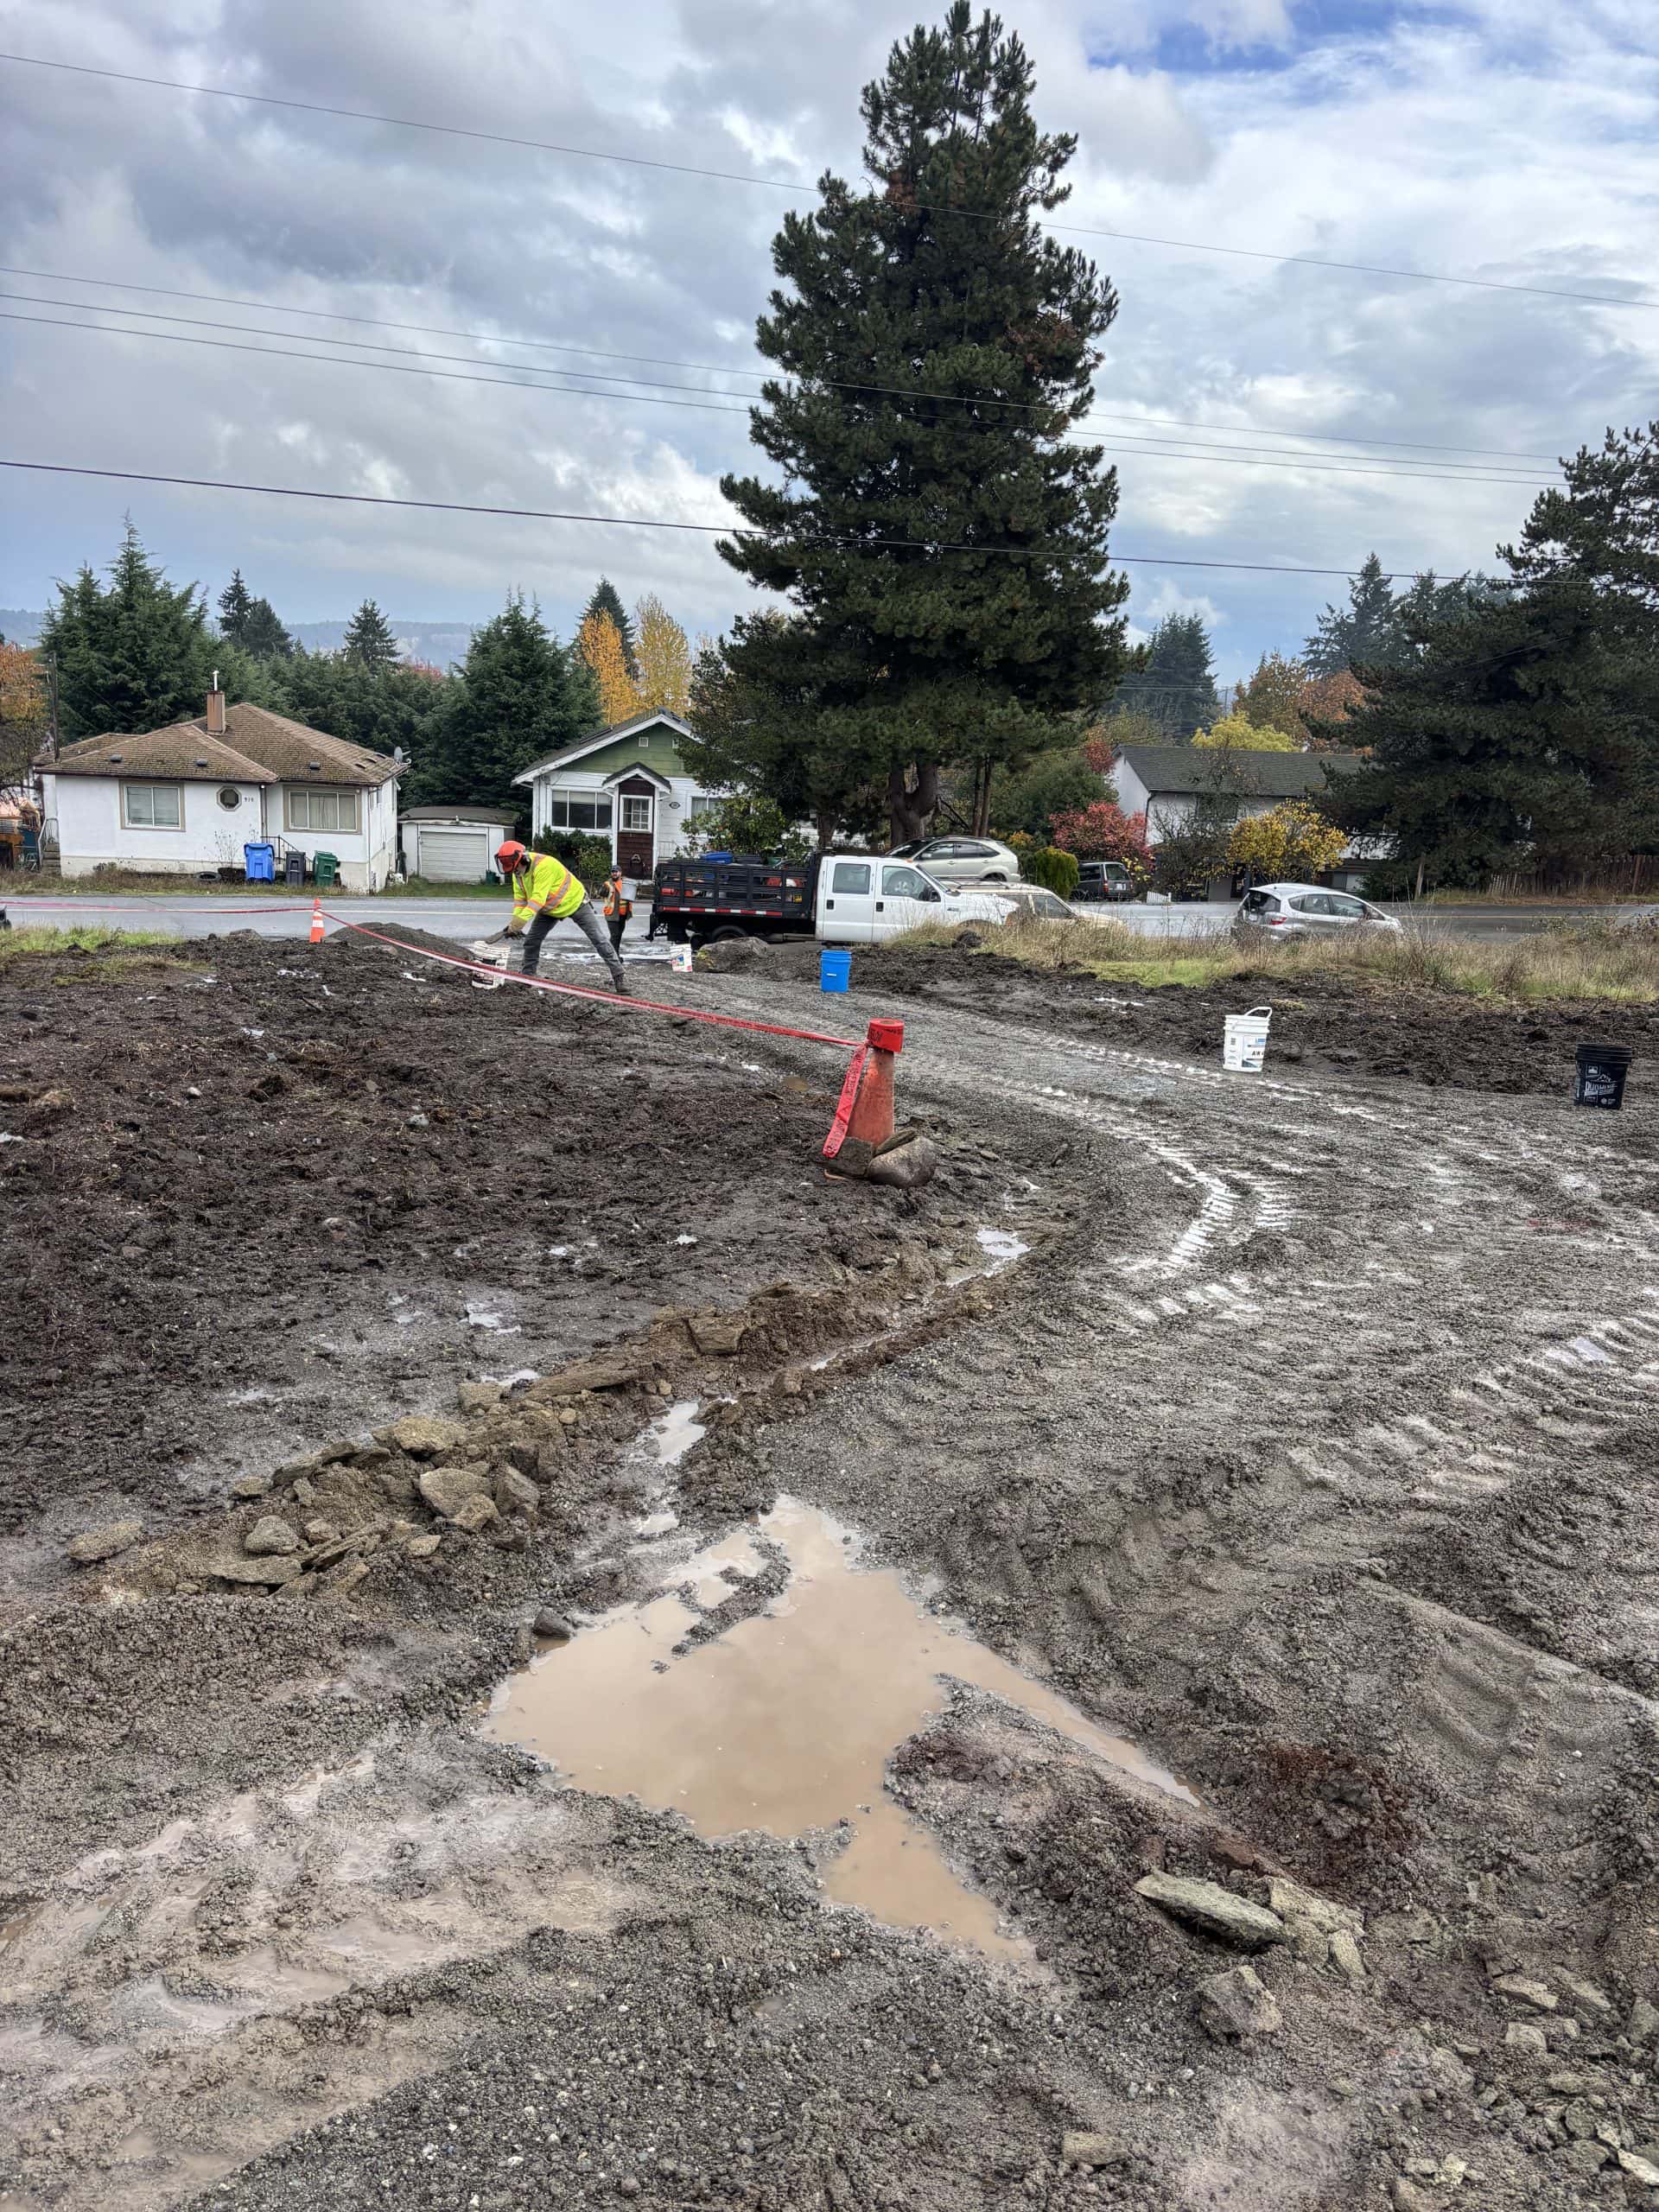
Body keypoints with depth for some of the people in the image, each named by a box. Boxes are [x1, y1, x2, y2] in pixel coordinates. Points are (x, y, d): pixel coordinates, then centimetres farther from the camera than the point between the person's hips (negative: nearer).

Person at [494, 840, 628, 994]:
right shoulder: (517, 873, -9)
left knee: (599, 940, -9)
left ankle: (619, 977, -5)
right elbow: (520, 899, -6)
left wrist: (518, 923, -46)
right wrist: (513, 923, -22)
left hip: (575, 903, -8)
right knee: (531, 941, 0)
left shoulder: (543, 866, -36)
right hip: (549, 910, 8)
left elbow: (538, 899, -42)